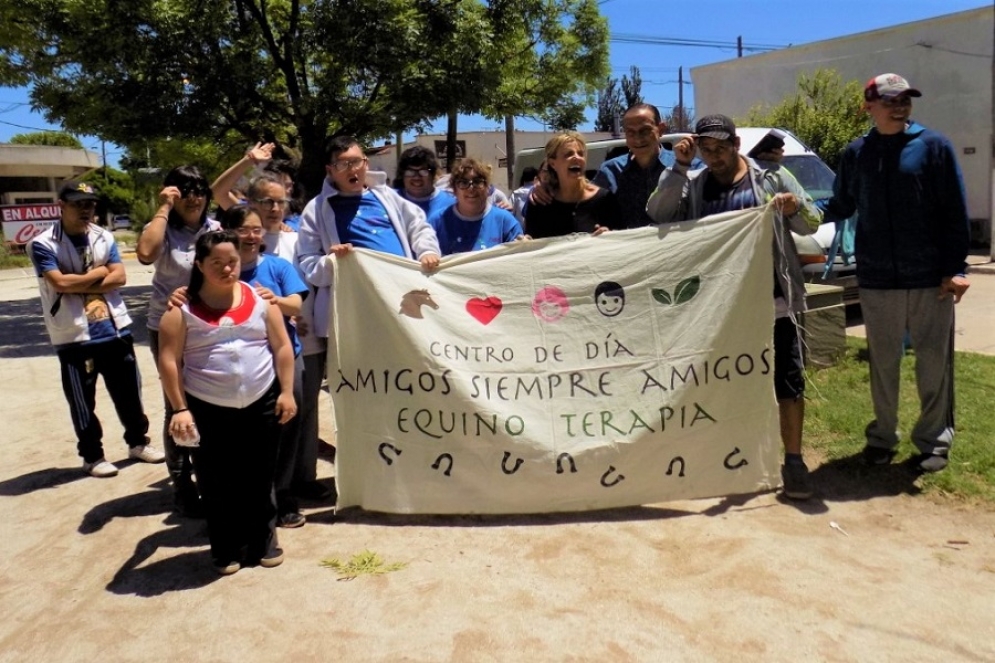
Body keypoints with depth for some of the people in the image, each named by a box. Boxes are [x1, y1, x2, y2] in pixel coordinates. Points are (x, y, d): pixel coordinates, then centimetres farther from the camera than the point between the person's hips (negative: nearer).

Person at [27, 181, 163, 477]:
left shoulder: (105, 238, 5)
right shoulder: (43, 245, -7)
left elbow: (119, 277, -4)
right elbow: (60, 283, -19)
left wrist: (79, 285, -13)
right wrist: (99, 272, -7)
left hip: (115, 330, 4)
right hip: (75, 337, -4)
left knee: (129, 392, 14)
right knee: (82, 401, 8)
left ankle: (138, 442, 32)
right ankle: (92, 456, 24)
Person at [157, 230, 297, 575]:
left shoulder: (260, 299, 2)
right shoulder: (182, 310, -5)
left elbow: (282, 347, 4)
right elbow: (169, 360, -6)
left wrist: (286, 392, -1)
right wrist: (180, 408, -10)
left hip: (262, 405, 2)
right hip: (208, 410, -1)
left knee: (259, 479, 13)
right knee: (217, 484, 7)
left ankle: (264, 543, 29)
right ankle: (226, 550, 23)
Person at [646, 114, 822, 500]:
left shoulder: (772, 178, 4)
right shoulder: (692, 186, 8)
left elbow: (813, 222, 7)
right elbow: (658, 217, -6)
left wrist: (795, 210, -16)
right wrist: (678, 168, -11)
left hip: (772, 300, -2)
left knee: (788, 381, -4)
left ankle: (793, 461, 5)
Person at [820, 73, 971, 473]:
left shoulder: (934, 147, -2)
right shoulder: (856, 154, 6)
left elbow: (955, 212, -4)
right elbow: (841, 206, 8)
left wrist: (955, 268, -9)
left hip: (931, 278, -2)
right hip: (876, 279, 2)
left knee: (934, 361, 6)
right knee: (882, 362, 11)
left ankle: (934, 439, 19)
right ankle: (882, 436, 24)